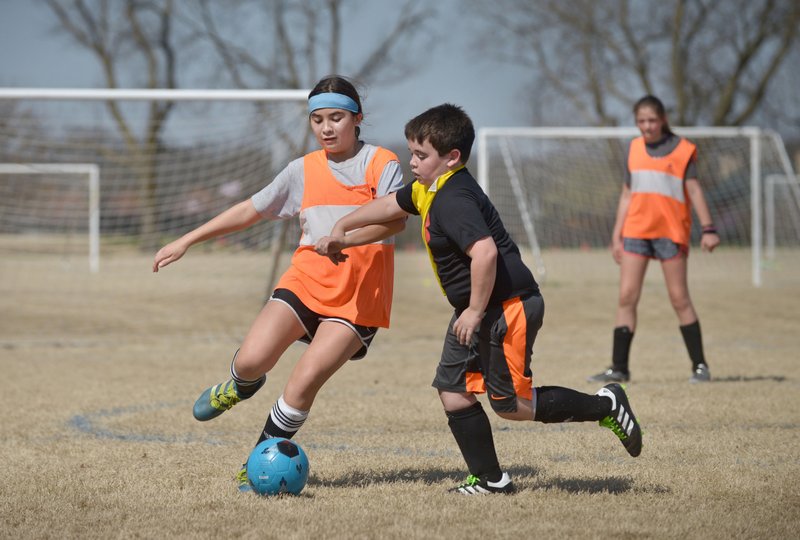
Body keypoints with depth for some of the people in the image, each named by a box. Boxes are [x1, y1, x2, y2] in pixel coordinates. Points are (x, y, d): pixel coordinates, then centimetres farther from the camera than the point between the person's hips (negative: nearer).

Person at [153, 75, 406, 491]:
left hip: (359, 295, -3)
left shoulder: (382, 164, -1)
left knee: (304, 382, -16)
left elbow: (396, 219, -17)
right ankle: (241, 387, 22)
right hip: (306, 280, 3)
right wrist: (185, 242, 17)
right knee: (251, 360, -16)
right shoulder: (303, 170, 11)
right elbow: (250, 210, 18)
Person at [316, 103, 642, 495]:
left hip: (507, 306, -11)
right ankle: (489, 479, 13)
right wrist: (342, 230, 30)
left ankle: (605, 407, 10)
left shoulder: (452, 200, -23)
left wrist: (476, 310, -27)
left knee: (511, 404, -3)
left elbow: (485, 252, -35)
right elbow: (390, 205, 29)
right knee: (453, 390, 7)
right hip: (476, 309, 11)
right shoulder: (427, 190, 9)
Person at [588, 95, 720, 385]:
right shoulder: (634, 148, 11)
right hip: (636, 230, 4)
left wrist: (708, 228, -13)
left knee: (679, 299, -1)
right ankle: (618, 368, -1)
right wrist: (617, 235, 12)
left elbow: (693, 189, -4)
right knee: (626, 297, -3)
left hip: (670, 231, -4)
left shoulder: (682, 149, -1)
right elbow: (627, 194, 15)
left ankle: (700, 366, 9)